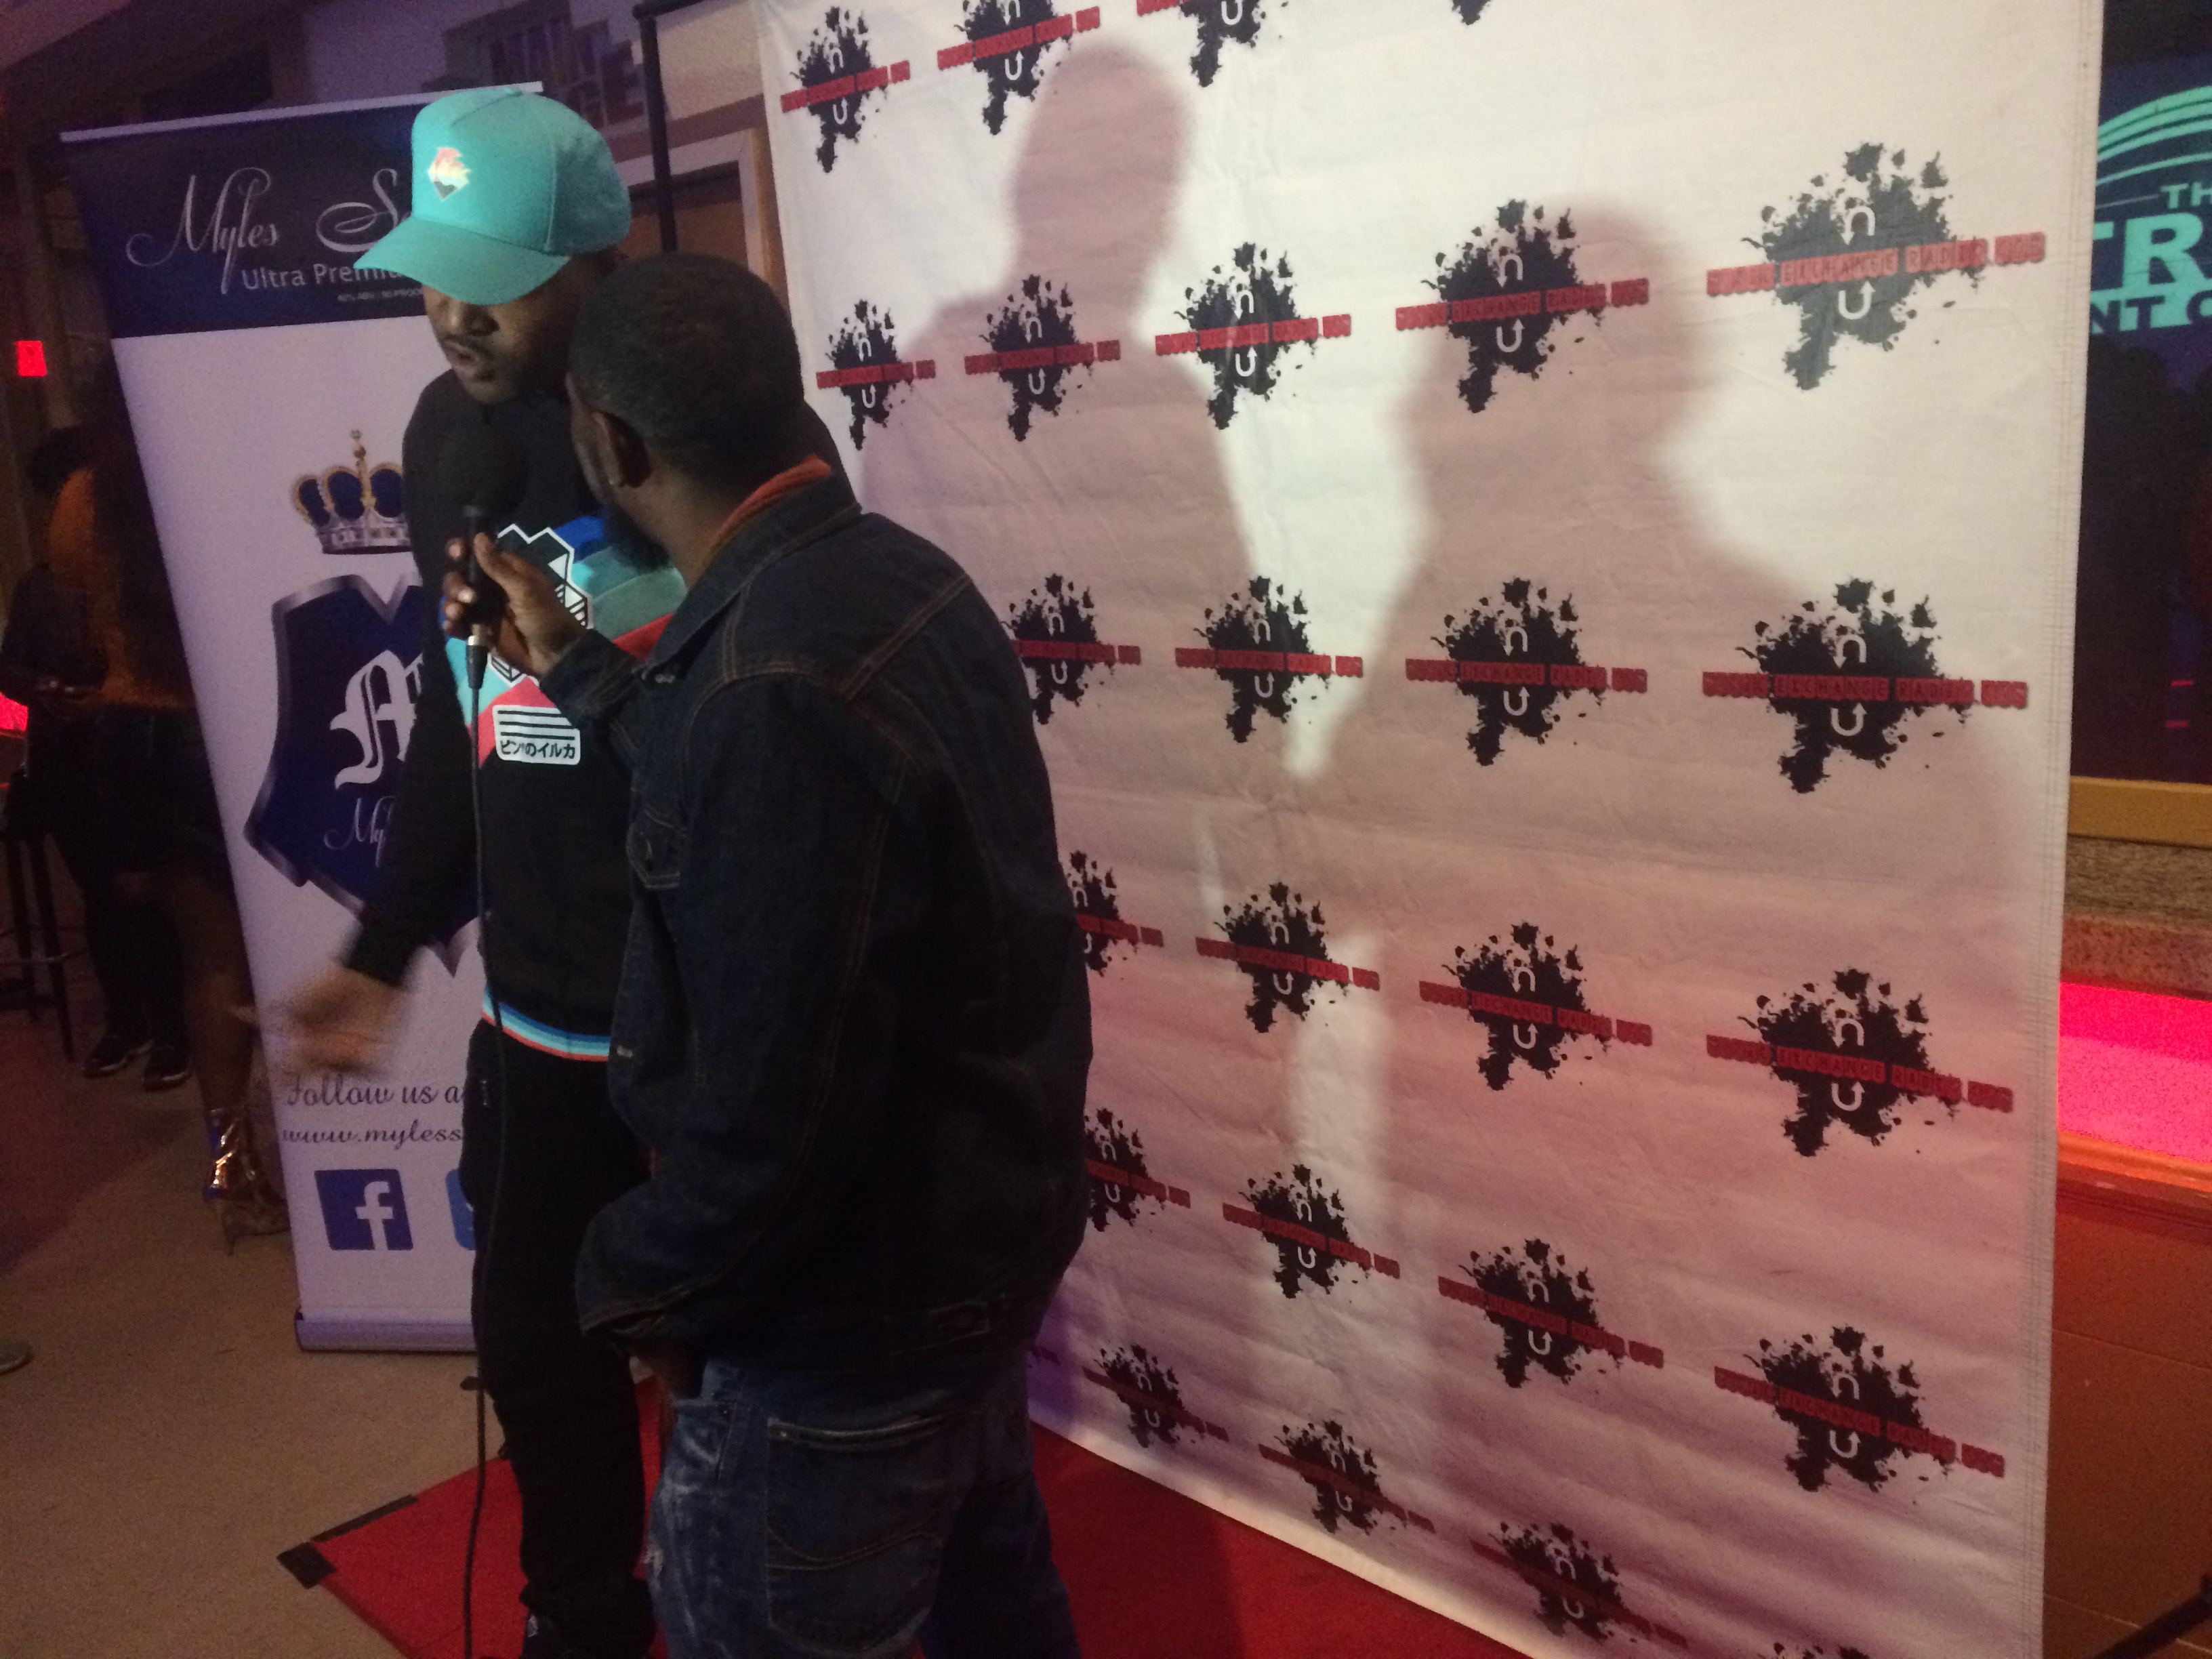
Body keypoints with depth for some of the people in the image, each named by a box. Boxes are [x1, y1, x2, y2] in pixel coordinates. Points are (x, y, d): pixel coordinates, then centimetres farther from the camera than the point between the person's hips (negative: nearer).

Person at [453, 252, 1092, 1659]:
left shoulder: (779, 683, -33)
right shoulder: (893, 576, -2)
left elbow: (770, 1116, -30)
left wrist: (643, 1285, -12)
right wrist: (572, 665, 18)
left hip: (856, 1308, -9)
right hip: (989, 1226, 9)